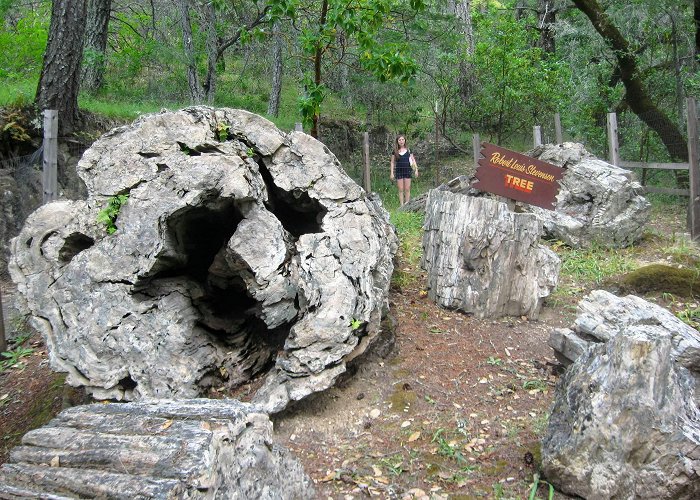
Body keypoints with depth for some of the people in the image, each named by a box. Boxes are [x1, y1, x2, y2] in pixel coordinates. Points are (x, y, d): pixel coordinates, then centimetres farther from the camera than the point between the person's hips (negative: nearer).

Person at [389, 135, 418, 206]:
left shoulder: (408, 150, 6)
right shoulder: (395, 151, 5)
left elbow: (413, 160, 9)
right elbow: (392, 162, 7)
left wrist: (416, 169, 0)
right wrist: (392, 173, 2)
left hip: (407, 170, 0)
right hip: (399, 171, 0)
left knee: (407, 189, -1)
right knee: (400, 190, 0)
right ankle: (401, 205, 3)